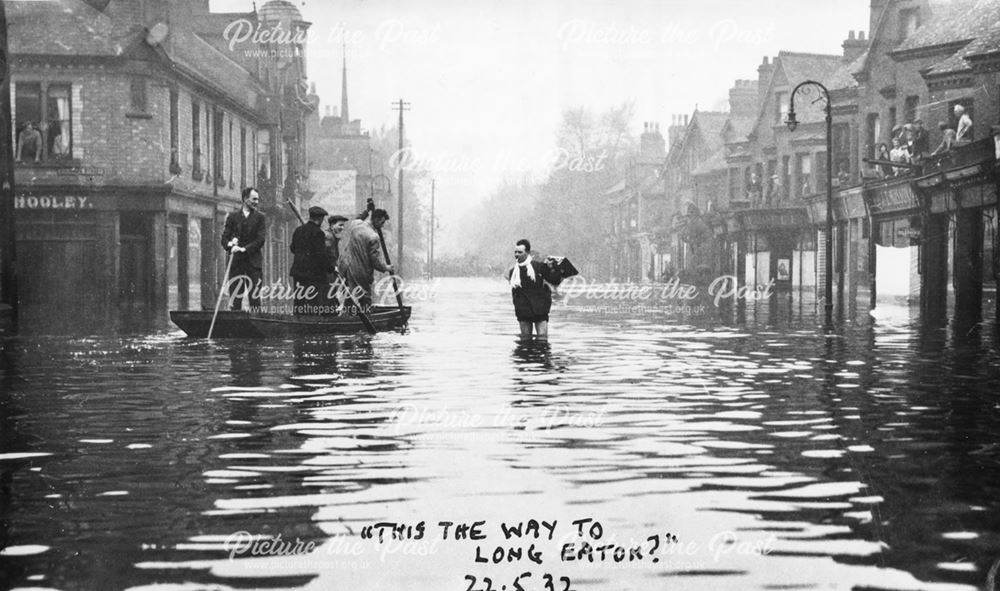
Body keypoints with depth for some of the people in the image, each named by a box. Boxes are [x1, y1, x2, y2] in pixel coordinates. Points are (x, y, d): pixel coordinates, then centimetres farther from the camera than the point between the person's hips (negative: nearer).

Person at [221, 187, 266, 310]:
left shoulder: (259, 217, 8)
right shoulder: (233, 217, 11)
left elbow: (260, 240, -2)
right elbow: (224, 238, 7)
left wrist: (244, 249, -13)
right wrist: (230, 245, -15)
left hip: (253, 261, -1)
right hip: (235, 262, 1)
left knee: (254, 297, -6)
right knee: (235, 297, 0)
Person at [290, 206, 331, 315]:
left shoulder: (298, 230, 10)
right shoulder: (318, 232, -12)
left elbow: (293, 249, 18)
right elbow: (321, 254, -15)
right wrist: (331, 268, -5)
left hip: (298, 271, 7)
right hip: (314, 273, -7)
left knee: (299, 302, 11)